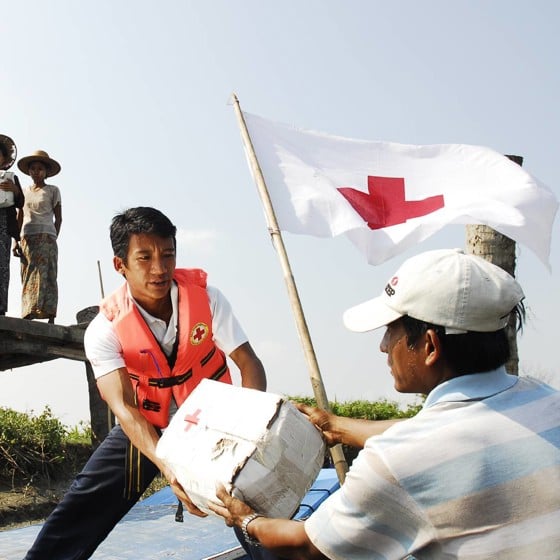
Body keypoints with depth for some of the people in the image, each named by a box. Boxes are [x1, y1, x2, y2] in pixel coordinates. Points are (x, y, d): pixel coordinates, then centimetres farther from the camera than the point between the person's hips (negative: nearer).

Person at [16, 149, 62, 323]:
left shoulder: (53, 190, 8)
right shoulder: (24, 192, 17)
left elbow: (58, 218, 6)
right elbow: (19, 219, 15)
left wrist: (53, 239, -2)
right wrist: (16, 241, 6)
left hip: (46, 237, -3)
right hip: (27, 239, 4)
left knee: (46, 276, -11)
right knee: (28, 278, -4)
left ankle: (50, 317, -17)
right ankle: (28, 316, -10)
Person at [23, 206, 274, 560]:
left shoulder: (205, 296, -18)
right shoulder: (105, 328, -20)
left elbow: (249, 363, -19)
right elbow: (123, 406, -31)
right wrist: (167, 465, -48)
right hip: (144, 428, 0)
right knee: (79, 512, -7)